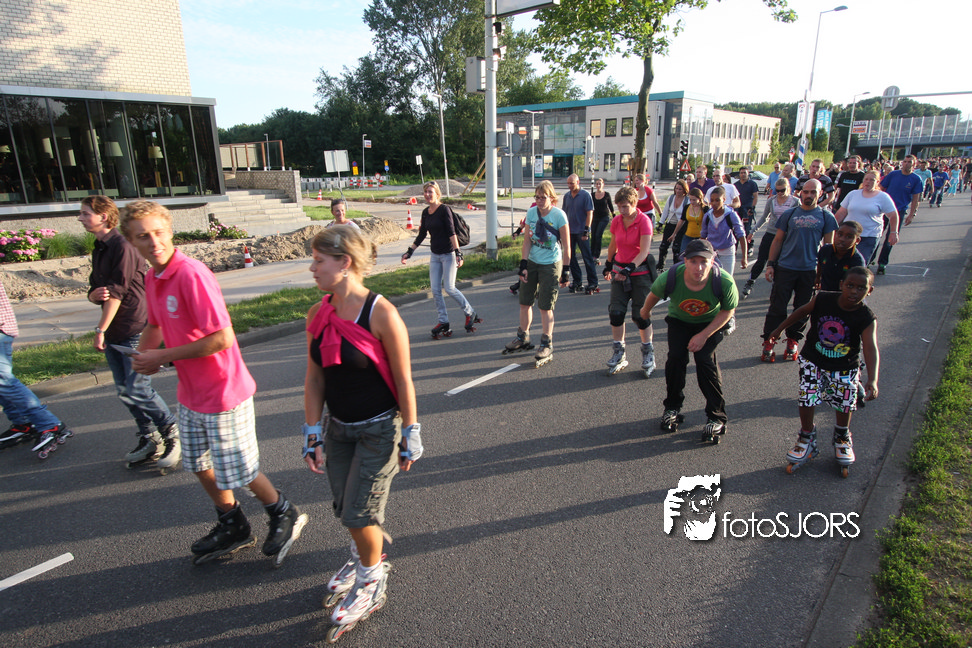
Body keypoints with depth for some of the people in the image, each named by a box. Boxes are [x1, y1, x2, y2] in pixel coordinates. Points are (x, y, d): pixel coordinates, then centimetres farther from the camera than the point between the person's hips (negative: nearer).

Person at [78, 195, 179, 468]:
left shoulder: (122, 246, -12)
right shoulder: (98, 250, 16)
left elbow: (117, 292, -16)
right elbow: (95, 292, 14)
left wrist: (100, 329, -13)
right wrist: (95, 295, -11)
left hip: (133, 331, -9)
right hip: (112, 333, 9)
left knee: (137, 389, -9)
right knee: (124, 390, 10)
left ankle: (174, 435, 5)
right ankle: (149, 438, 21)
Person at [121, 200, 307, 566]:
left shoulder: (192, 275, -23)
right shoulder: (152, 278, 5)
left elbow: (222, 338, -28)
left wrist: (163, 357, -18)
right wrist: (142, 356, 2)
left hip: (224, 394, -9)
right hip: (190, 394, 9)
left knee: (238, 473, 4)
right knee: (199, 465, 21)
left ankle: (284, 516, 30)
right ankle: (232, 527, 41)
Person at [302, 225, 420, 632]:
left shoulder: (381, 314, -22)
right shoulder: (317, 315, -3)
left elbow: (403, 382, -16)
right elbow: (314, 379, 2)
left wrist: (410, 437, -10)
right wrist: (313, 434, 3)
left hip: (379, 429, -5)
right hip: (338, 428, 6)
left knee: (360, 513, 2)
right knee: (345, 508, 17)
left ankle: (371, 581, 31)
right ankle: (363, 556, 48)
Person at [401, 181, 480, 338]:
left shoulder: (444, 209, -10)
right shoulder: (425, 212, 9)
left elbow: (451, 232, -17)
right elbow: (421, 235, 16)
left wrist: (458, 252, -24)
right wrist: (409, 252, 14)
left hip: (448, 254, -7)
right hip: (435, 255, 7)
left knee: (449, 288, -8)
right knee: (435, 290, 2)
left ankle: (470, 313, 13)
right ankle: (443, 322, 12)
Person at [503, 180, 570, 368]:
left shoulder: (559, 215, -12)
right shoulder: (531, 213, 0)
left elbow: (566, 246, -9)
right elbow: (527, 241, 3)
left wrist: (565, 270, -10)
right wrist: (523, 265, -3)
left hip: (551, 265, -5)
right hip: (531, 263, 5)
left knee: (545, 307, -1)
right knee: (525, 302, 11)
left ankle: (547, 346, 12)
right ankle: (523, 339, 29)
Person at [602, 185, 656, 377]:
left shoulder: (643, 221, -13)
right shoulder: (616, 221, 2)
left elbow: (644, 251, -19)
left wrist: (629, 269, -30)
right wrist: (608, 265, 24)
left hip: (640, 272, -5)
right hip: (619, 270, 5)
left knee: (640, 315, -1)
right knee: (616, 313, 0)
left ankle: (648, 354, 17)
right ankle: (619, 354, 13)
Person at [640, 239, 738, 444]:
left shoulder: (724, 282, -32)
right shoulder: (670, 277, -31)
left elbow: (727, 311, -14)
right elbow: (654, 295, -7)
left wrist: (704, 335, -21)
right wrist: (645, 311, 13)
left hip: (711, 322, -1)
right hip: (679, 320, 1)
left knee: (705, 359, -19)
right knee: (676, 357, -16)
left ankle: (717, 417, -4)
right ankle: (672, 407, 9)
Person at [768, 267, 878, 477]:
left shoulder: (867, 319, -21)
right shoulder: (823, 300, -17)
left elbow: (871, 348, -33)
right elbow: (802, 311, 3)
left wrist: (872, 380, -46)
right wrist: (779, 329, 12)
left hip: (844, 368, 0)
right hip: (813, 361, 0)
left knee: (845, 405, 8)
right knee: (806, 400, -4)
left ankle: (842, 437, 41)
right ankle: (807, 438, 23)